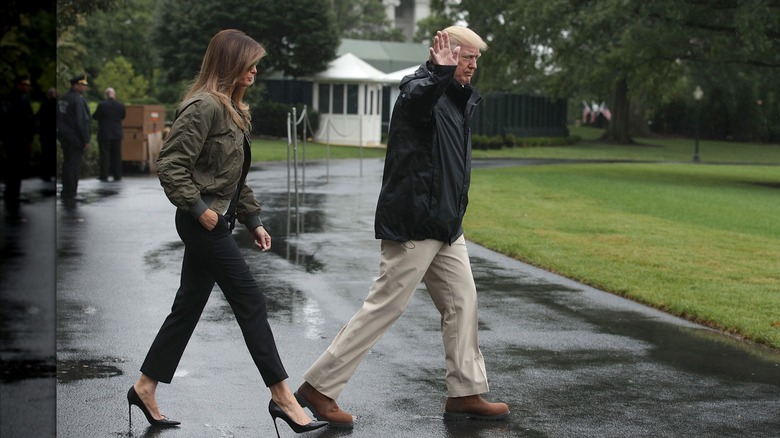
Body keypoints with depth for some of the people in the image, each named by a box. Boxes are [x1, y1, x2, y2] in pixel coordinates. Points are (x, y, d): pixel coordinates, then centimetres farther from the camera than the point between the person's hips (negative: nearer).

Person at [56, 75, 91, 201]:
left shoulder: (63, 99, 13)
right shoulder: (78, 100, -15)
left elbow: (58, 119, 18)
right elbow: (82, 121, -18)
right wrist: (86, 140, -15)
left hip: (65, 137, 9)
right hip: (76, 138, -9)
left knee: (67, 164, 13)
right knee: (74, 166, -5)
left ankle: (66, 193, 18)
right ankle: (70, 194, -4)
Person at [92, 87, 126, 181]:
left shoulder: (102, 105, -13)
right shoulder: (121, 105, -3)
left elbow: (95, 117, -5)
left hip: (104, 134, -3)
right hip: (117, 134, 3)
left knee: (104, 155, 2)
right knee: (116, 155, 10)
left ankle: (104, 176, 1)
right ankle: (117, 175, 12)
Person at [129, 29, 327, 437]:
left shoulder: (230, 108, 16)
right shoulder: (204, 107, -15)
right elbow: (170, 164, -21)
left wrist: (253, 219, 16)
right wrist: (198, 207, -19)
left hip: (212, 224, 10)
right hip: (204, 222, -10)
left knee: (188, 307, 13)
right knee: (251, 303, -6)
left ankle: (145, 387, 22)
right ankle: (281, 396, 0)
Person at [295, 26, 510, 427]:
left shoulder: (457, 97, 14)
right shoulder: (418, 90, -14)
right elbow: (422, 96, -37)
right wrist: (442, 73, -56)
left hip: (445, 224, 9)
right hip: (414, 223, -9)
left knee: (461, 303, 11)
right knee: (384, 307, -6)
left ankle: (465, 394, 19)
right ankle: (318, 387, 1)